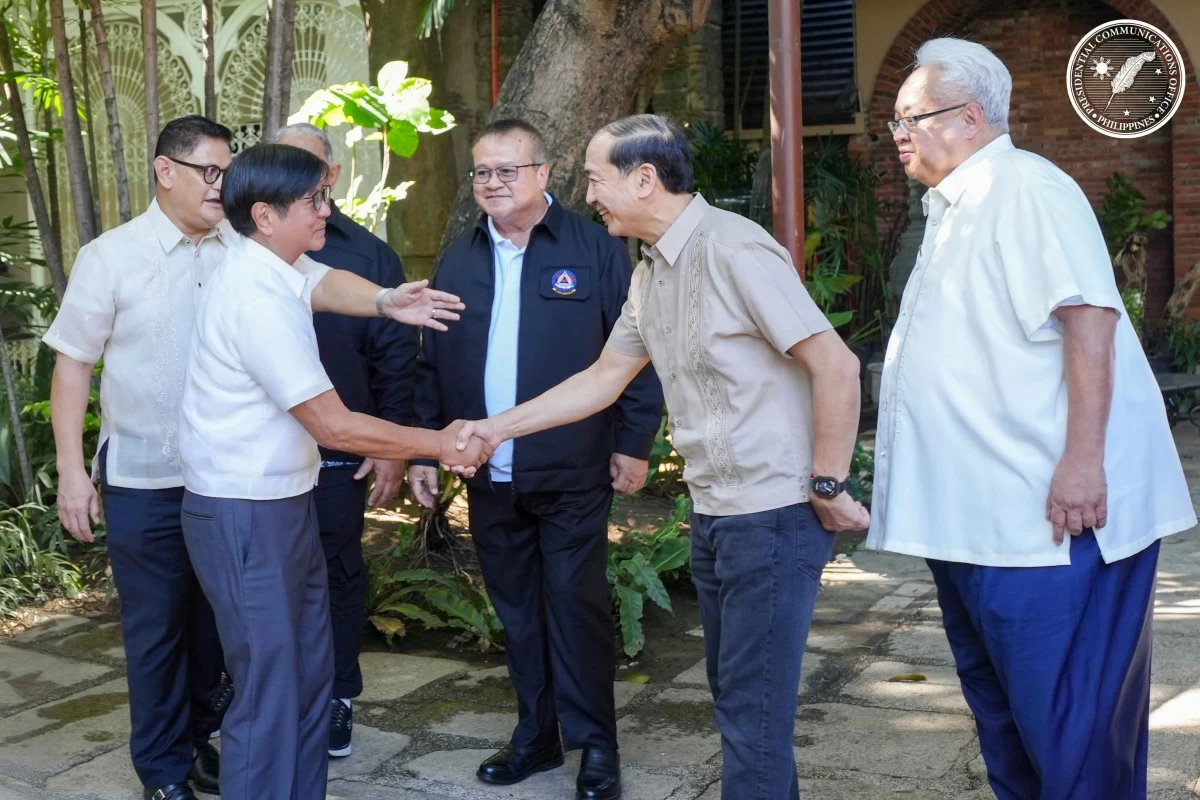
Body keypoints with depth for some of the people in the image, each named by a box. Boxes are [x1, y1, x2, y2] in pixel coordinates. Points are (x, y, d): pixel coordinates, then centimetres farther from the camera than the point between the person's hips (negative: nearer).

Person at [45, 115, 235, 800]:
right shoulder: (112, 257, -4)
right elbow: (74, 363, -1)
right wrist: (71, 471, -5)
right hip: (144, 478, -2)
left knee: (215, 618, 13)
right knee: (156, 626, 9)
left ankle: (199, 735, 34)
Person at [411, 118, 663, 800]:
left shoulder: (593, 249, -5)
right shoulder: (460, 261, 10)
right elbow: (432, 364, 11)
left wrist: (634, 444, -9)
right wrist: (423, 451, 8)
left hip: (572, 475, -4)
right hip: (489, 476, 5)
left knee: (576, 606, 1)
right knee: (517, 609, 13)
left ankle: (597, 745, 15)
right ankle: (535, 736, 27)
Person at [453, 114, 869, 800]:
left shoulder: (732, 248, -17)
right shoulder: (652, 274, 11)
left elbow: (836, 364, -20)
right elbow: (605, 379, 18)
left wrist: (828, 487, -15)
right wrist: (499, 428, 14)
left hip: (776, 515, -9)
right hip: (714, 514, 9)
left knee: (753, 710, -1)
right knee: (737, 695, 18)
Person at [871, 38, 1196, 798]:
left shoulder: (1026, 188, -10)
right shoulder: (953, 209, 18)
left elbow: (1089, 317, -21)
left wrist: (1083, 460, -27)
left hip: (1049, 507, -10)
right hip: (975, 510, 10)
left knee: (1068, 714, -3)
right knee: (1000, 698, 18)